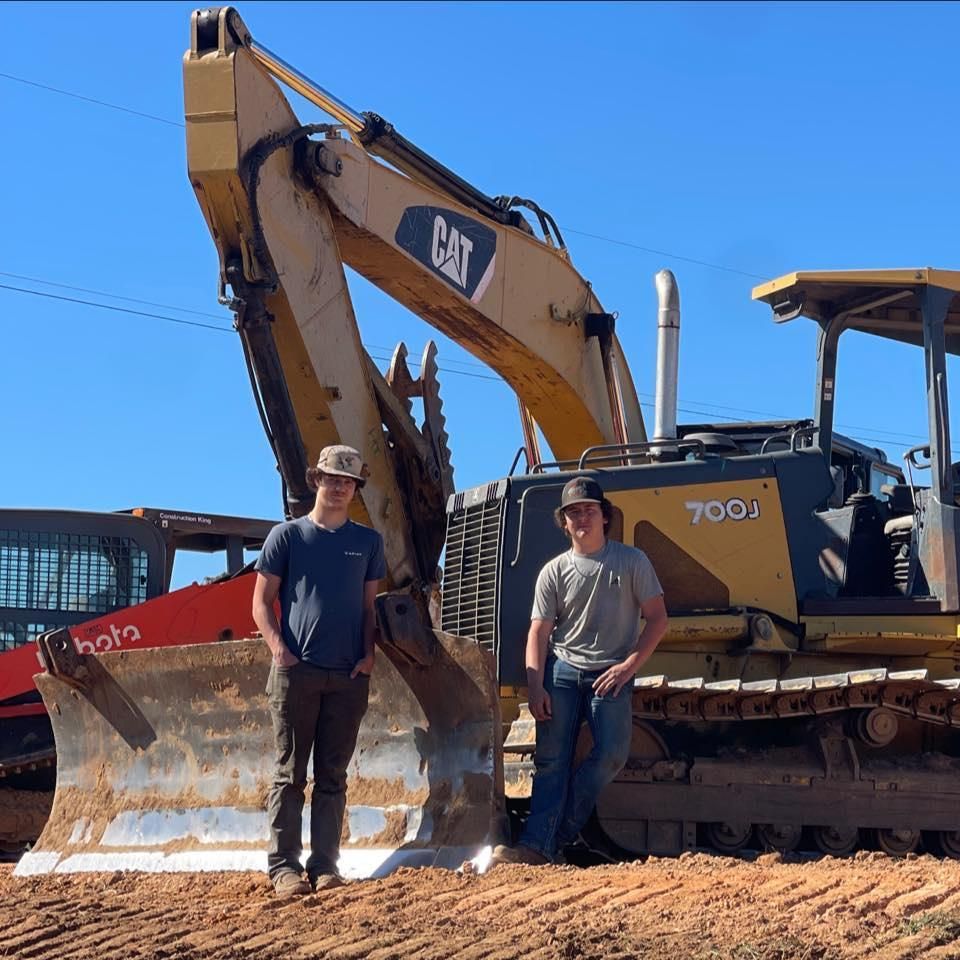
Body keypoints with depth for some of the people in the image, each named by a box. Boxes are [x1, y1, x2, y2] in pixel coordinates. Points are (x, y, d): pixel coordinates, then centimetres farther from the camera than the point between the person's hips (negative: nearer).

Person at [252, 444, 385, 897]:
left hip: (348, 675, 3)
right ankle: (284, 865, 2)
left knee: (332, 775, 6)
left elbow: (369, 605, 16)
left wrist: (368, 654, 1)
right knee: (290, 773, -2)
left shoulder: (367, 541, 14)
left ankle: (325, 865, 10)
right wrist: (279, 649, -10)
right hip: (297, 670, -3)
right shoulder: (287, 535, 5)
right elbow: (261, 601, 4)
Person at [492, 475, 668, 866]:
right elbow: (539, 633, 4)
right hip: (561, 672, 1)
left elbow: (657, 619, 2)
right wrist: (535, 687, -9)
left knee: (612, 754, -17)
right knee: (551, 758, -6)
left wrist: (628, 666, -9)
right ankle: (537, 844, -9)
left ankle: (557, 836, -3)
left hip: (610, 675, -1)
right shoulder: (554, 572, 7)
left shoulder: (632, 562, 3)